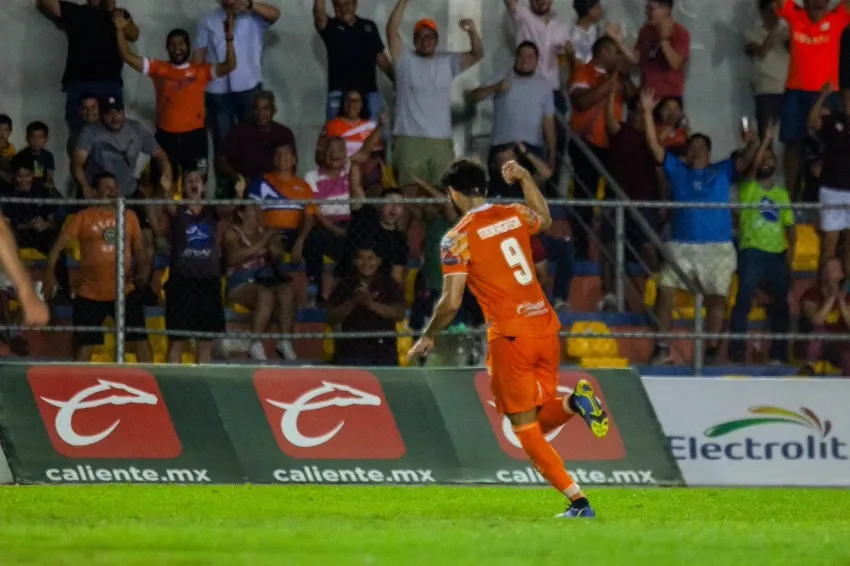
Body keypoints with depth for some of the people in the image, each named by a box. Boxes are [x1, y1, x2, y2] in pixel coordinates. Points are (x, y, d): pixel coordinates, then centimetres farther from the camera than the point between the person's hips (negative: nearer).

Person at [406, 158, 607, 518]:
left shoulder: (458, 238, -7)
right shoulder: (515, 215, 10)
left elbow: (451, 302, -11)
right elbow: (545, 219, 35)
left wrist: (428, 338, 4)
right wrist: (525, 178, 37)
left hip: (510, 336, -6)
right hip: (546, 327, 6)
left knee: (525, 428, 3)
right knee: (539, 421, 19)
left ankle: (577, 501, -10)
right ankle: (574, 403, -14)